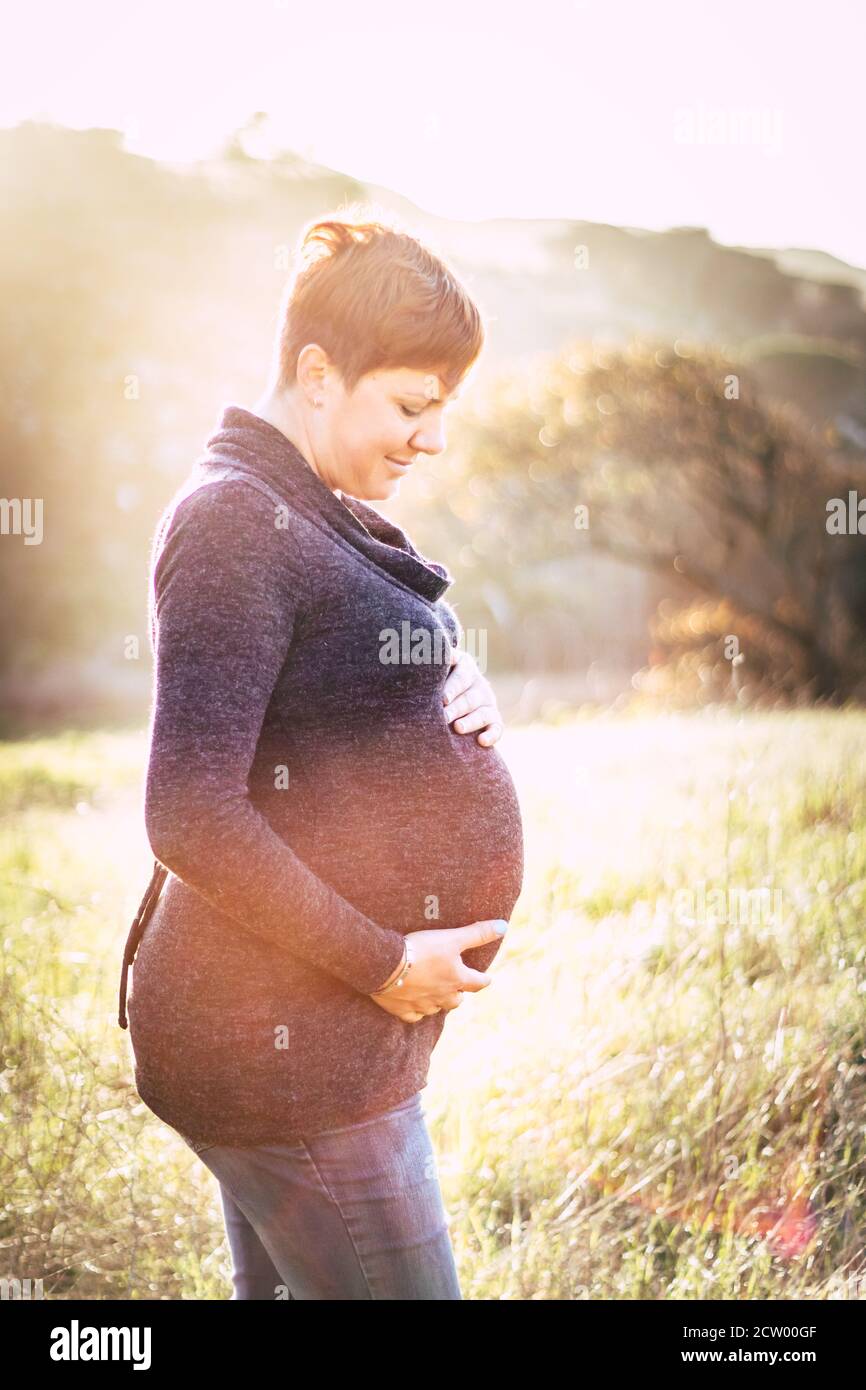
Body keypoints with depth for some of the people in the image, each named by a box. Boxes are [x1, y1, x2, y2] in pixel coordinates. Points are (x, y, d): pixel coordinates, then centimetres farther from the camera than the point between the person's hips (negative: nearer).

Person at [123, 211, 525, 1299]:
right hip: (284, 1044, -10)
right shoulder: (234, 523, -17)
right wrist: (379, 963, -19)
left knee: (285, 1287, 19)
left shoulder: (327, 516, 13)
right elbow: (191, 818, -24)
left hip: (332, 1026, 10)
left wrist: (458, 697, 4)